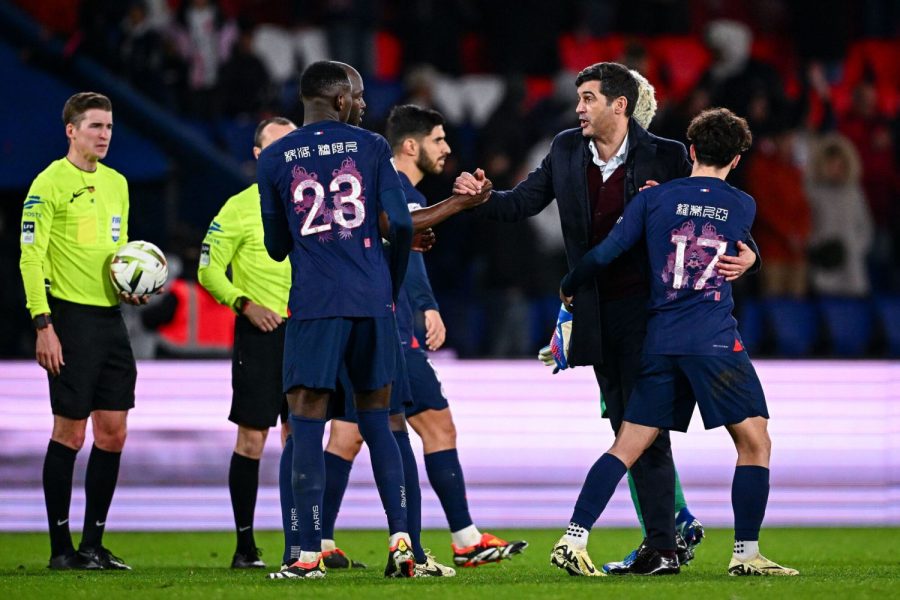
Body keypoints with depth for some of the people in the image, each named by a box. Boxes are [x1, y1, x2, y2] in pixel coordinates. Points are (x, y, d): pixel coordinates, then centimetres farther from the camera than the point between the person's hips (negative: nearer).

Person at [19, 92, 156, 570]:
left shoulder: (116, 184, 15)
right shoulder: (50, 183, -7)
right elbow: (31, 257, -11)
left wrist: (133, 288, 5)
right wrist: (43, 325, -18)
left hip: (111, 317, 7)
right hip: (71, 316, -7)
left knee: (112, 432, 6)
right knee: (70, 432, -4)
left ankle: (93, 544, 13)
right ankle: (61, 547, 3)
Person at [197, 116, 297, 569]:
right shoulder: (240, 208, -3)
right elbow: (209, 269, -3)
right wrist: (244, 303, -16)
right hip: (259, 332, -5)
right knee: (252, 438, -5)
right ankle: (245, 545, 1)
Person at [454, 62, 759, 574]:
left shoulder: (666, 158, -8)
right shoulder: (566, 151, 7)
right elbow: (521, 204, 13)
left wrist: (743, 253, -23)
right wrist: (483, 196, -7)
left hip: (646, 308, -6)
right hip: (596, 314, 6)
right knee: (626, 429, 9)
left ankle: (662, 545, -8)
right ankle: (666, 533, 16)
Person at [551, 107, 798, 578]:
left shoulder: (655, 199, 6)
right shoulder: (743, 207, 6)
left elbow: (603, 255, 4)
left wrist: (568, 288, 22)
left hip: (659, 341, 3)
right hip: (715, 340, -3)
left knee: (627, 446, 6)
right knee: (754, 442, 4)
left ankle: (572, 540, -1)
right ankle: (746, 554, -1)